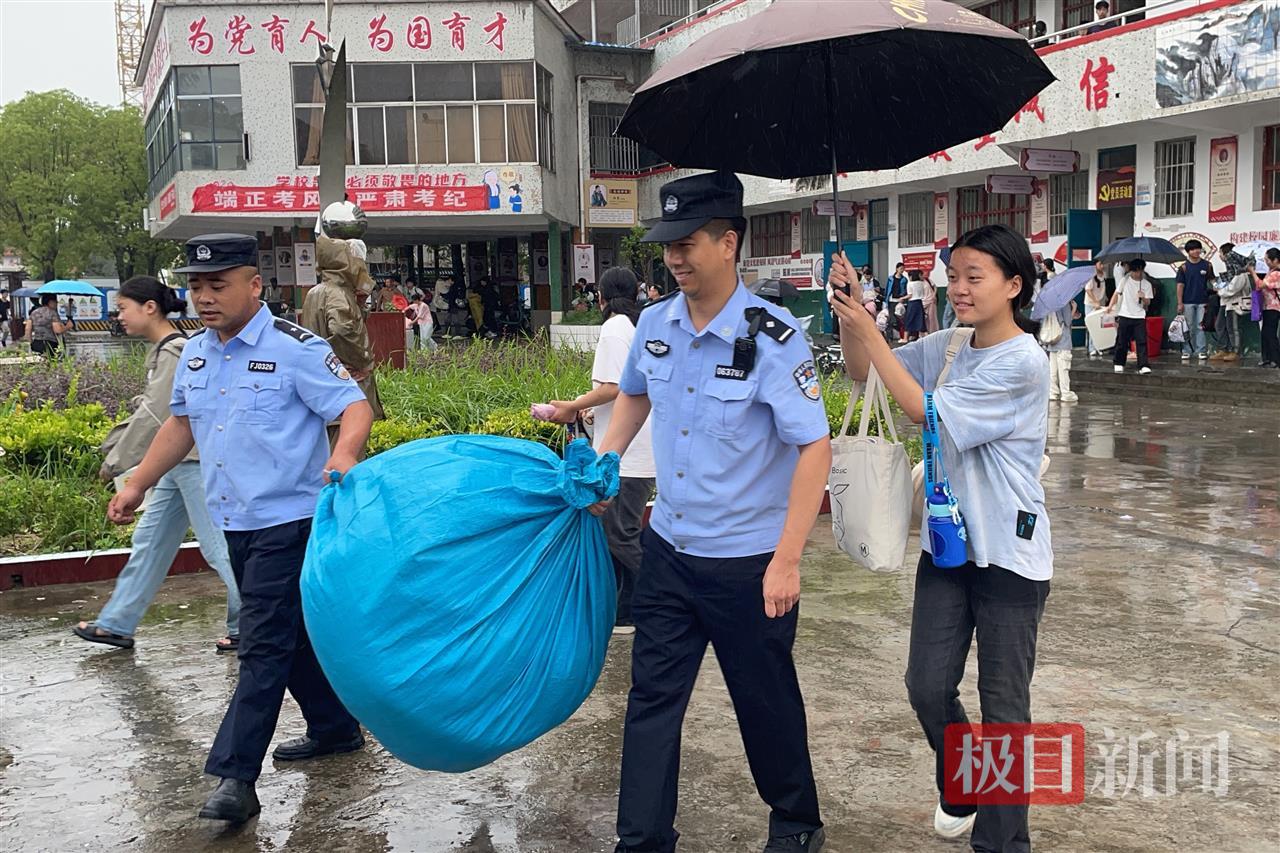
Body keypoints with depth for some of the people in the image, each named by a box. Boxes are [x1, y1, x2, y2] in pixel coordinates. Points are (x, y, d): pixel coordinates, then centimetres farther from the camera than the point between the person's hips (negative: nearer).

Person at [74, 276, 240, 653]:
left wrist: (117, 463, -13)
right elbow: (145, 408, 18)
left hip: (195, 463, -10)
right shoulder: (164, 350, 13)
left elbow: (154, 417, -20)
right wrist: (111, 449, 12)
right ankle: (116, 624, 23)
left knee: (217, 547, -3)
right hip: (178, 464, 10)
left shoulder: (174, 352, -17)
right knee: (149, 541, 14)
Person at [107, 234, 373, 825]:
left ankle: (235, 776, -4)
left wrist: (343, 455, -36)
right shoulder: (195, 353, 9)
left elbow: (355, 407, -16)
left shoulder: (294, 349, -13)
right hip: (233, 521, 8)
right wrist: (137, 485, 21)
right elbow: (181, 423, 21)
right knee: (291, 632, 17)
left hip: (287, 518, -8)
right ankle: (335, 729, 32)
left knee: (263, 644, -7)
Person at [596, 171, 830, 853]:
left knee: (765, 700, 12)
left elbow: (814, 447, -19)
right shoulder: (654, 324, 0)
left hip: (748, 561, -5)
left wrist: (786, 561, -22)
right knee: (651, 697, 9)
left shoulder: (773, 337, -18)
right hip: (668, 549, 5)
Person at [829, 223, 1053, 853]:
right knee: (928, 687, 9)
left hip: (1009, 554, -6)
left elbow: (927, 411, -20)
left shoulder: (1022, 362, -18)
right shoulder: (948, 348, 3)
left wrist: (869, 332, -19)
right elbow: (861, 373, 10)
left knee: (1003, 705, 7)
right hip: (945, 542, 6)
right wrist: (851, 311, -7)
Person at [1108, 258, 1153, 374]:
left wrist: (1143, 298, -18)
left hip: (1139, 317, 0)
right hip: (1125, 315, 0)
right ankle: (1118, 364, 20)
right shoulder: (1125, 281, 2)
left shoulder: (1147, 284, 4)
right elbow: (1116, 294, 7)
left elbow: (1148, 303, 5)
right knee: (1122, 341, 5)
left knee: (1142, 341, -8)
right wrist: (1110, 306, -7)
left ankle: (1143, 366, -10)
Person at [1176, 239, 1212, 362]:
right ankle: (1186, 351, 11)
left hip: (1202, 301, 1)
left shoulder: (1206, 265, 4)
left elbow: (1211, 280, 11)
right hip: (1188, 302, -1)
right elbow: (1180, 285, 0)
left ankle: (1200, 351, 2)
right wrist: (1180, 303, -4)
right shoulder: (1184, 267, 0)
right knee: (1188, 328, 5)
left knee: (1200, 326, 0)